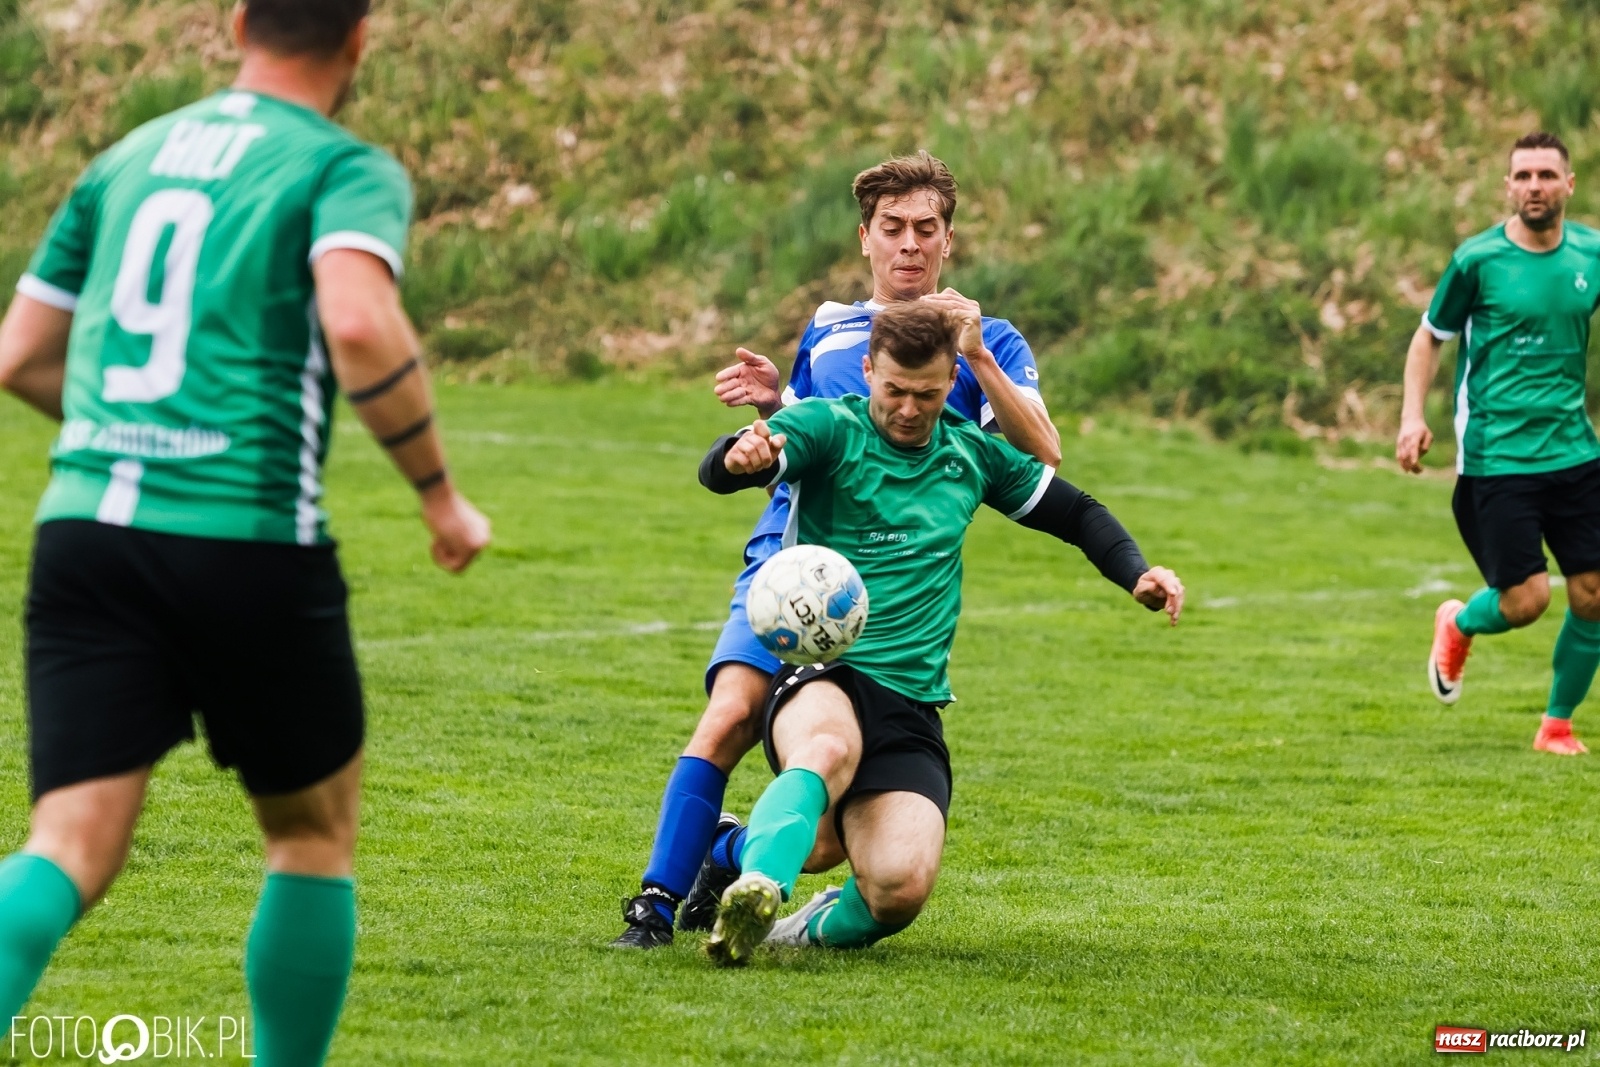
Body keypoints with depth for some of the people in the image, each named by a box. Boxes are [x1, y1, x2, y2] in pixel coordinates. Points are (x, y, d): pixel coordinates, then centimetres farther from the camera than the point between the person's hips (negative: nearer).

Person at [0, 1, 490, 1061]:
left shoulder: (128, 158, 19)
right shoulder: (348, 169, 1)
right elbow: (359, 326, -20)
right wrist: (441, 493, -7)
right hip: (247, 539, -4)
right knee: (317, 828, 18)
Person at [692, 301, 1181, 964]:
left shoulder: (971, 454, 14)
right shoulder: (831, 429, -1)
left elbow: (1076, 513, 27)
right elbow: (718, 472, -20)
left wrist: (1136, 574, 8)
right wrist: (739, 458, -45)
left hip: (912, 705, 4)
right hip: (820, 680, -4)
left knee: (901, 889, -21)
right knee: (829, 748, -42)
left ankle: (820, 928, 10)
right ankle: (756, 889, -55)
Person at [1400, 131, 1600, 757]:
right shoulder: (1478, 259, -6)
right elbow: (1430, 335, 5)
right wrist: (1412, 416, -6)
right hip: (1496, 458, -4)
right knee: (1525, 599, -9)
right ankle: (1458, 625, 26)